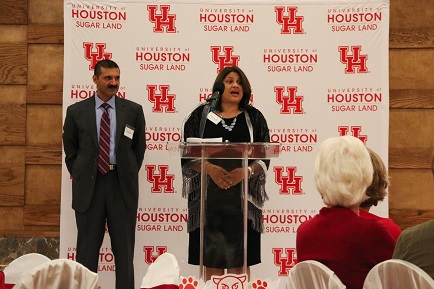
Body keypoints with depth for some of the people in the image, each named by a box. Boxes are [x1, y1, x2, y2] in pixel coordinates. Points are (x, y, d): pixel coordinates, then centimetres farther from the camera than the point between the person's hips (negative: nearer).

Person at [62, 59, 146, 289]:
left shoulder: (133, 110, 4)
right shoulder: (77, 112, 3)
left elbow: (139, 147, 11)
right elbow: (70, 150, 10)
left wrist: (129, 175, 7)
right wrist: (80, 177, 5)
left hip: (122, 184, 0)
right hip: (89, 184, 0)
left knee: (124, 248, 5)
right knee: (87, 248, 5)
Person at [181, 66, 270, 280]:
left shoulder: (254, 118, 10)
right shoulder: (201, 115, 8)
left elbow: (264, 157, 4)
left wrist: (245, 171, -15)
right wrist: (210, 168, -16)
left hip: (243, 194, 1)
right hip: (208, 194, 0)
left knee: (239, 261, -1)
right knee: (211, 258, -2)